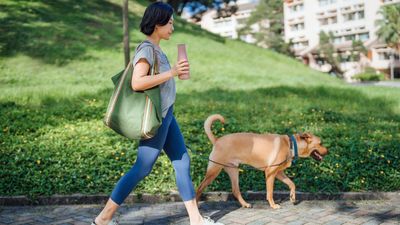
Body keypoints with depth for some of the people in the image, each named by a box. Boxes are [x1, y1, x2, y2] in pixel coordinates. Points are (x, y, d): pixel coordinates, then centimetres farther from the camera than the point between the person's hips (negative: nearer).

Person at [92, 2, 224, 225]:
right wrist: (172, 72, -25)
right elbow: (137, 83, -27)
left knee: (183, 163, 10)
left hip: (167, 116, 10)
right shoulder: (146, 49, -15)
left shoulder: (156, 49, 13)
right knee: (142, 169, -3)